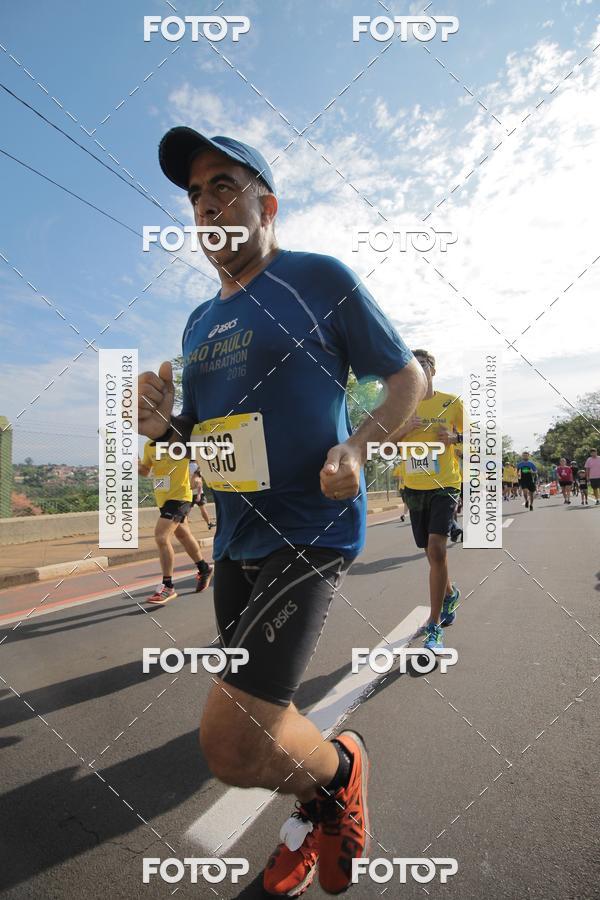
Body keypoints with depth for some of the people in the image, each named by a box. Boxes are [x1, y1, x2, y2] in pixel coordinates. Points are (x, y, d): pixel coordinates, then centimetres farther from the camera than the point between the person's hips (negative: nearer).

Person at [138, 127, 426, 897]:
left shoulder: (320, 279, -4)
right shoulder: (199, 323, 14)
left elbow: (409, 375, -1)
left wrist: (358, 446, -19)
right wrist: (162, 424, -4)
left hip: (312, 531, -7)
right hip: (234, 539, 7)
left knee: (230, 746, -13)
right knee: (258, 721, 20)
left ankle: (339, 767, 22)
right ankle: (316, 812, 51)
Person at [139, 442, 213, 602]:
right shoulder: (149, 446, 2)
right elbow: (145, 470, 15)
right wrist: (137, 466, -6)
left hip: (179, 496, -7)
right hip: (162, 498, 7)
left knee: (161, 537, -17)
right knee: (184, 537, 20)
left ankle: (168, 587, -6)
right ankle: (204, 569, 41)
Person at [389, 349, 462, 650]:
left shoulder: (451, 402, 1)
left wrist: (455, 437, -13)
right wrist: (406, 429, -11)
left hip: (445, 485, -4)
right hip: (414, 487, 4)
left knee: (436, 548, -17)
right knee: (432, 552, 13)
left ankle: (435, 626, -8)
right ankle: (450, 594, 44)